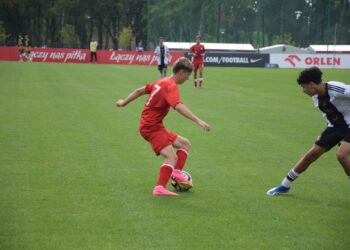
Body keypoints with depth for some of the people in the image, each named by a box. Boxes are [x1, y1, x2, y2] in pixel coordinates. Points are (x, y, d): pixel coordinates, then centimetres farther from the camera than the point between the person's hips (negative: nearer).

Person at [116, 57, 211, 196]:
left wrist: (124, 102, 34)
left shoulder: (163, 82, 13)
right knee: (172, 156, -24)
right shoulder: (171, 86, -16)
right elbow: (178, 106, -33)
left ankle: (176, 173, 1)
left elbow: (140, 90, 22)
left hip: (155, 126, 10)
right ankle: (160, 188, -29)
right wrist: (198, 121, -39)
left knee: (185, 144, 15)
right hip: (151, 127, -10)